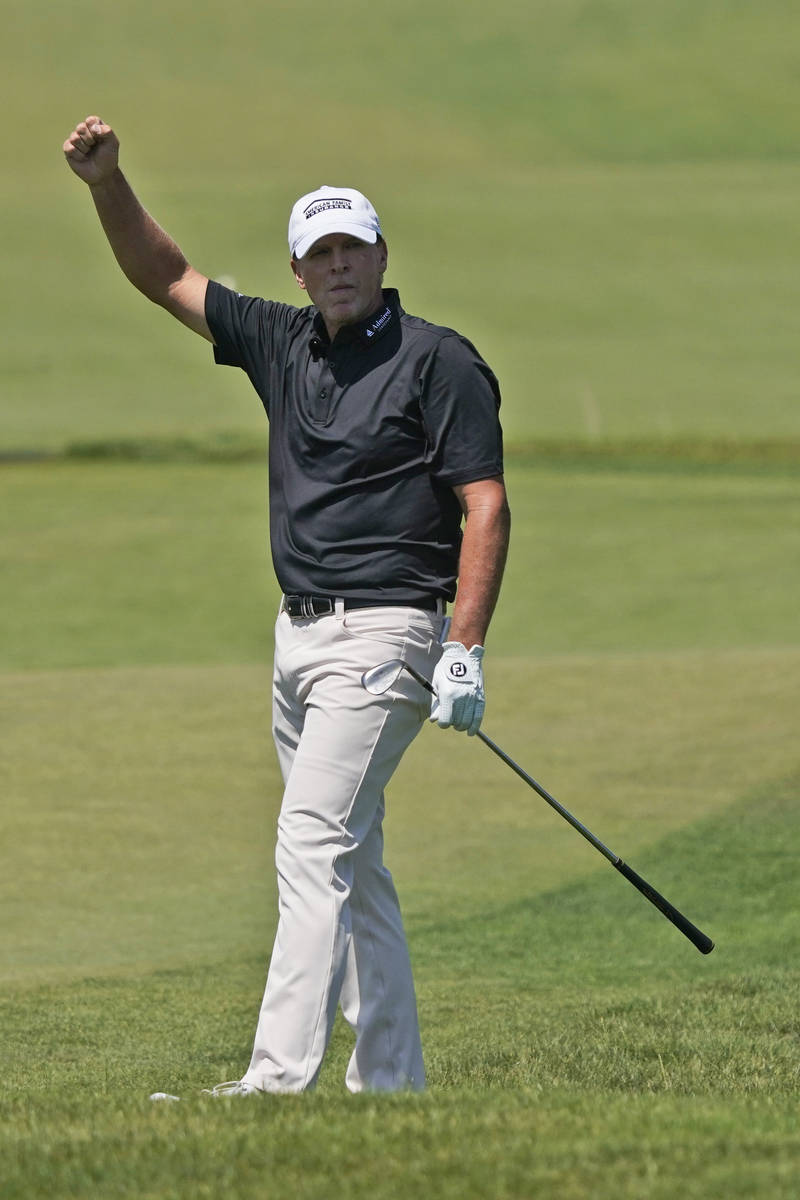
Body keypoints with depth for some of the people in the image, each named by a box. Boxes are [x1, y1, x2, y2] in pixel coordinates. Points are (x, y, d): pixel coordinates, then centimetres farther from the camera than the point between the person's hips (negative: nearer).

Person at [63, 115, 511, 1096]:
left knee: (312, 842, -17)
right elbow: (165, 277, 18)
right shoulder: (284, 345, 12)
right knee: (350, 864, 10)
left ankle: (279, 1077, -25)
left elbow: (486, 507, -10)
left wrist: (466, 652, -18)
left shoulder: (439, 362, -7)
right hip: (300, 636, 8)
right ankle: (389, 1079, 16)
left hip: (381, 637, -8)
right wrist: (107, 182, 2)